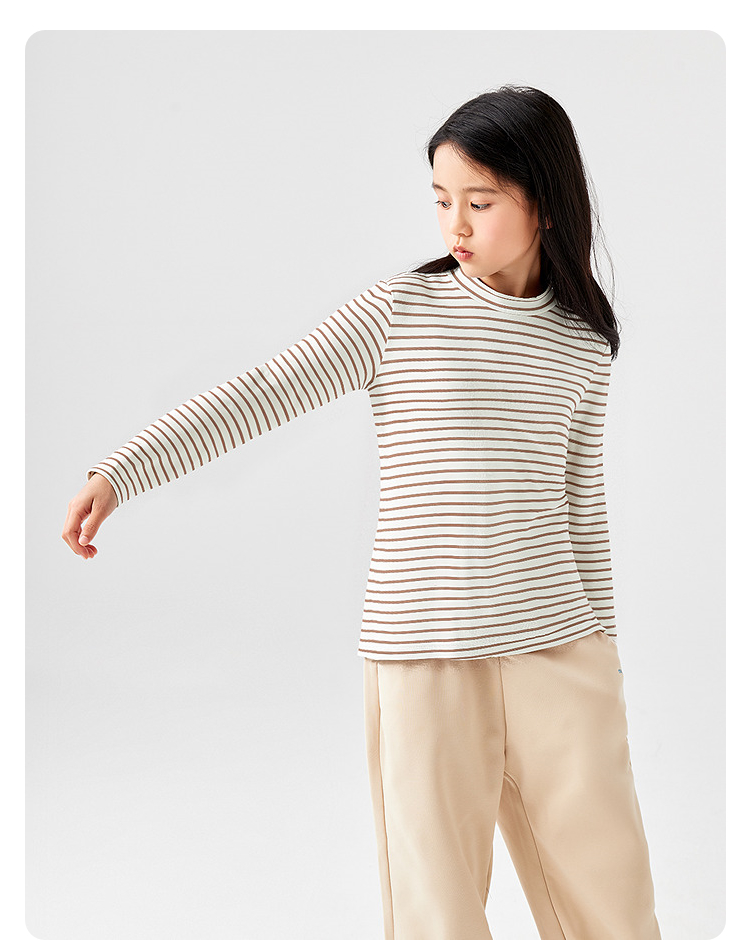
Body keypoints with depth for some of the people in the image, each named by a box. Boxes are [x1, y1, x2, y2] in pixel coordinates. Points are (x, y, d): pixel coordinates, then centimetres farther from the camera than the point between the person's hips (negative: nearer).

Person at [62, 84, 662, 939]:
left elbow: (580, 499, 14)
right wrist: (116, 473, -17)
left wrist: (601, 641, 16)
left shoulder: (583, 342, 7)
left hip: (556, 647, 2)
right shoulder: (398, 310, -1)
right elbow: (257, 395, -8)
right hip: (421, 651, -2)